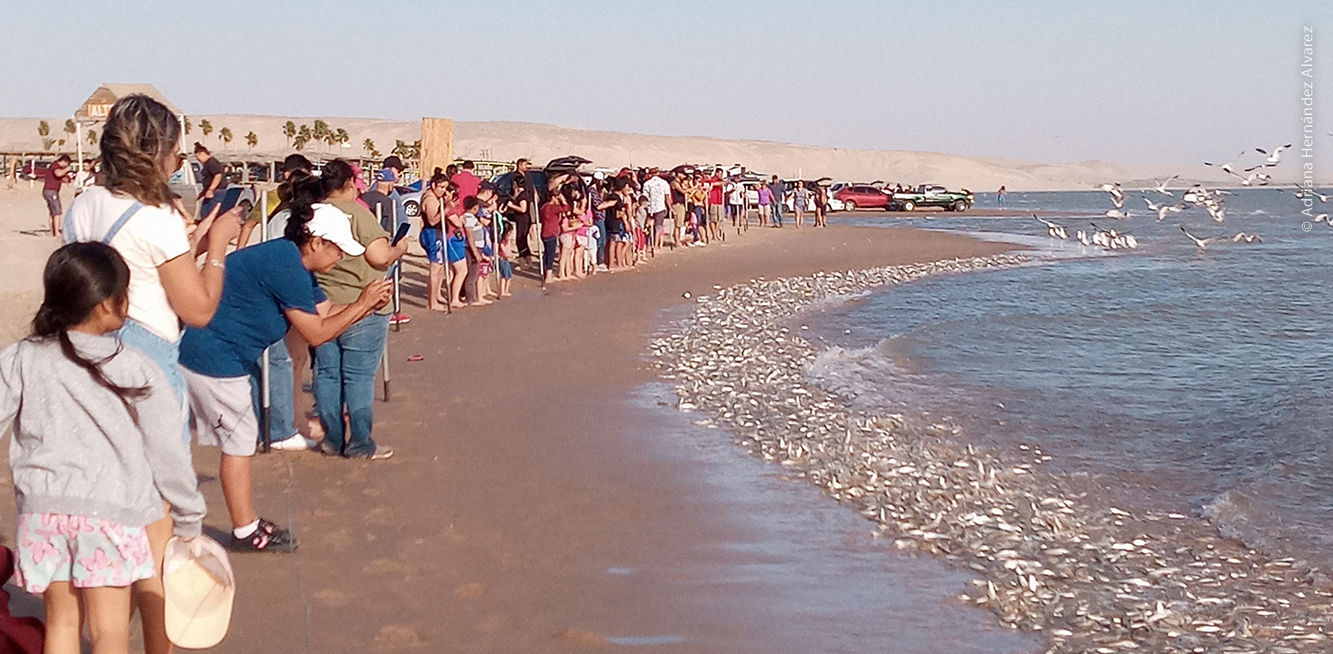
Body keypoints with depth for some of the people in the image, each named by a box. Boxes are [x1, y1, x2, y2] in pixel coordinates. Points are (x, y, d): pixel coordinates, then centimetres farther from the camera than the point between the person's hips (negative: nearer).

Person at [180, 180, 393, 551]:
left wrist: (370, 304, -1)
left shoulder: (296, 265, 9)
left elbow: (326, 313, 12)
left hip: (229, 355, 10)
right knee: (239, 440, -1)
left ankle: (246, 522, 26)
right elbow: (317, 334, -18)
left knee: (242, 436, 17)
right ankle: (246, 532, 9)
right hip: (214, 356, -10)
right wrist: (361, 304, -11)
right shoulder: (285, 265, -22)